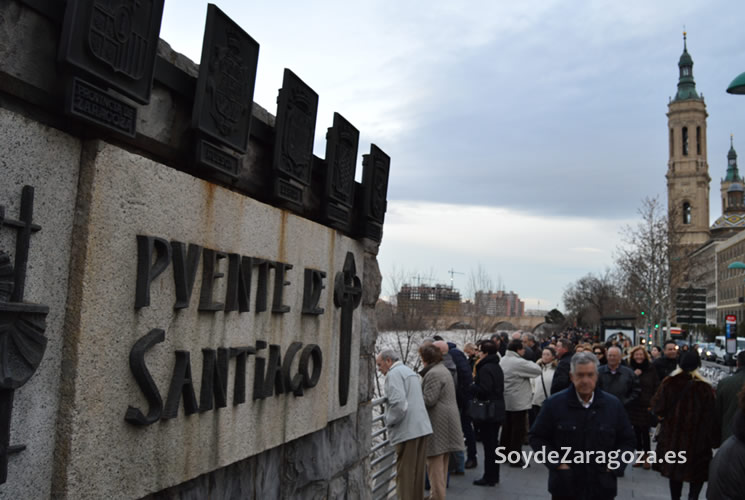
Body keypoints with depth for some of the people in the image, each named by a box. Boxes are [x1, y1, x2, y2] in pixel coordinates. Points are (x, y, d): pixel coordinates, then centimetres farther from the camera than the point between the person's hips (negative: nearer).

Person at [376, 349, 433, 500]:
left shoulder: (394, 374, -12)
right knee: (417, 471, 15)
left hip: (407, 431, -9)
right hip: (422, 428, 9)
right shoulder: (409, 371, 18)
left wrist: (389, 421, -8)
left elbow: (399, 404, -24)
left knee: (405, 474, -2)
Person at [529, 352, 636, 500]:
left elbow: (627, 440, 11)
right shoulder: (554, 404, -5)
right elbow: (537, 438, 0)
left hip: (602, 488, 2)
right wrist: (556, 463, -10)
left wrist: (614, 465, -2)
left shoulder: (613, 404, 2)